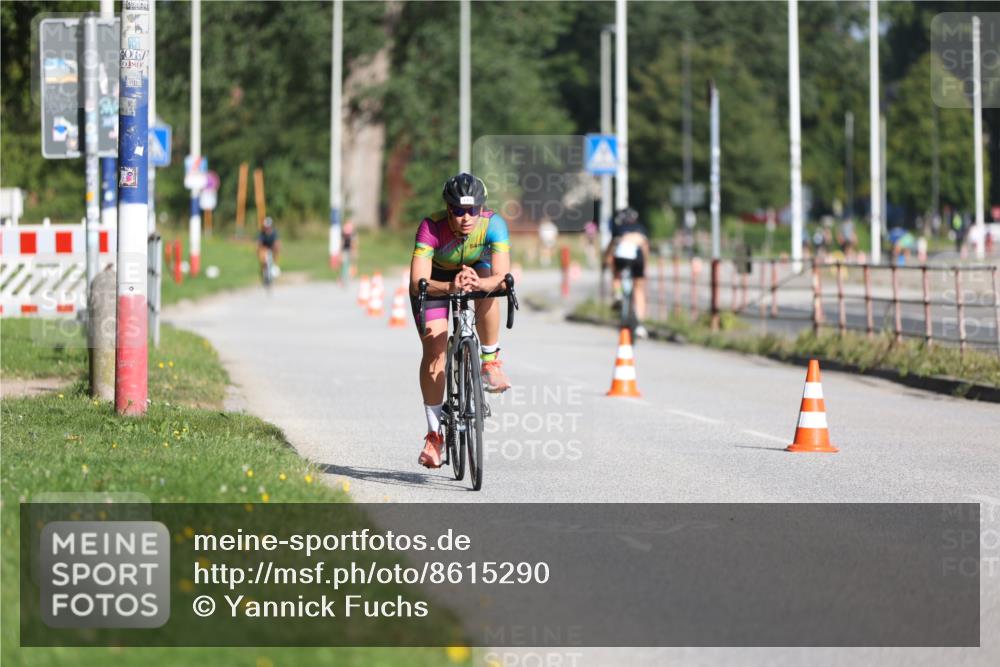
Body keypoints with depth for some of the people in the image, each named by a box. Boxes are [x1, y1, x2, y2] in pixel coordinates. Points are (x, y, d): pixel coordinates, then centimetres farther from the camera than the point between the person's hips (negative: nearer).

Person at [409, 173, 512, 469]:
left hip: (476, 270, 1)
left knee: (488, 294, -35)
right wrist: (450, 287, -61)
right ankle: (434, 435, -4)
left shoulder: (493, 224, -32)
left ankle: (490, 364, -16)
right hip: (436, 279, -1)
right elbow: (417, 283, -42)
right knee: (434, 350, -14)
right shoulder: (431, 228, -36)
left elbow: (501, 277, -39)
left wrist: (479, 283, -60)